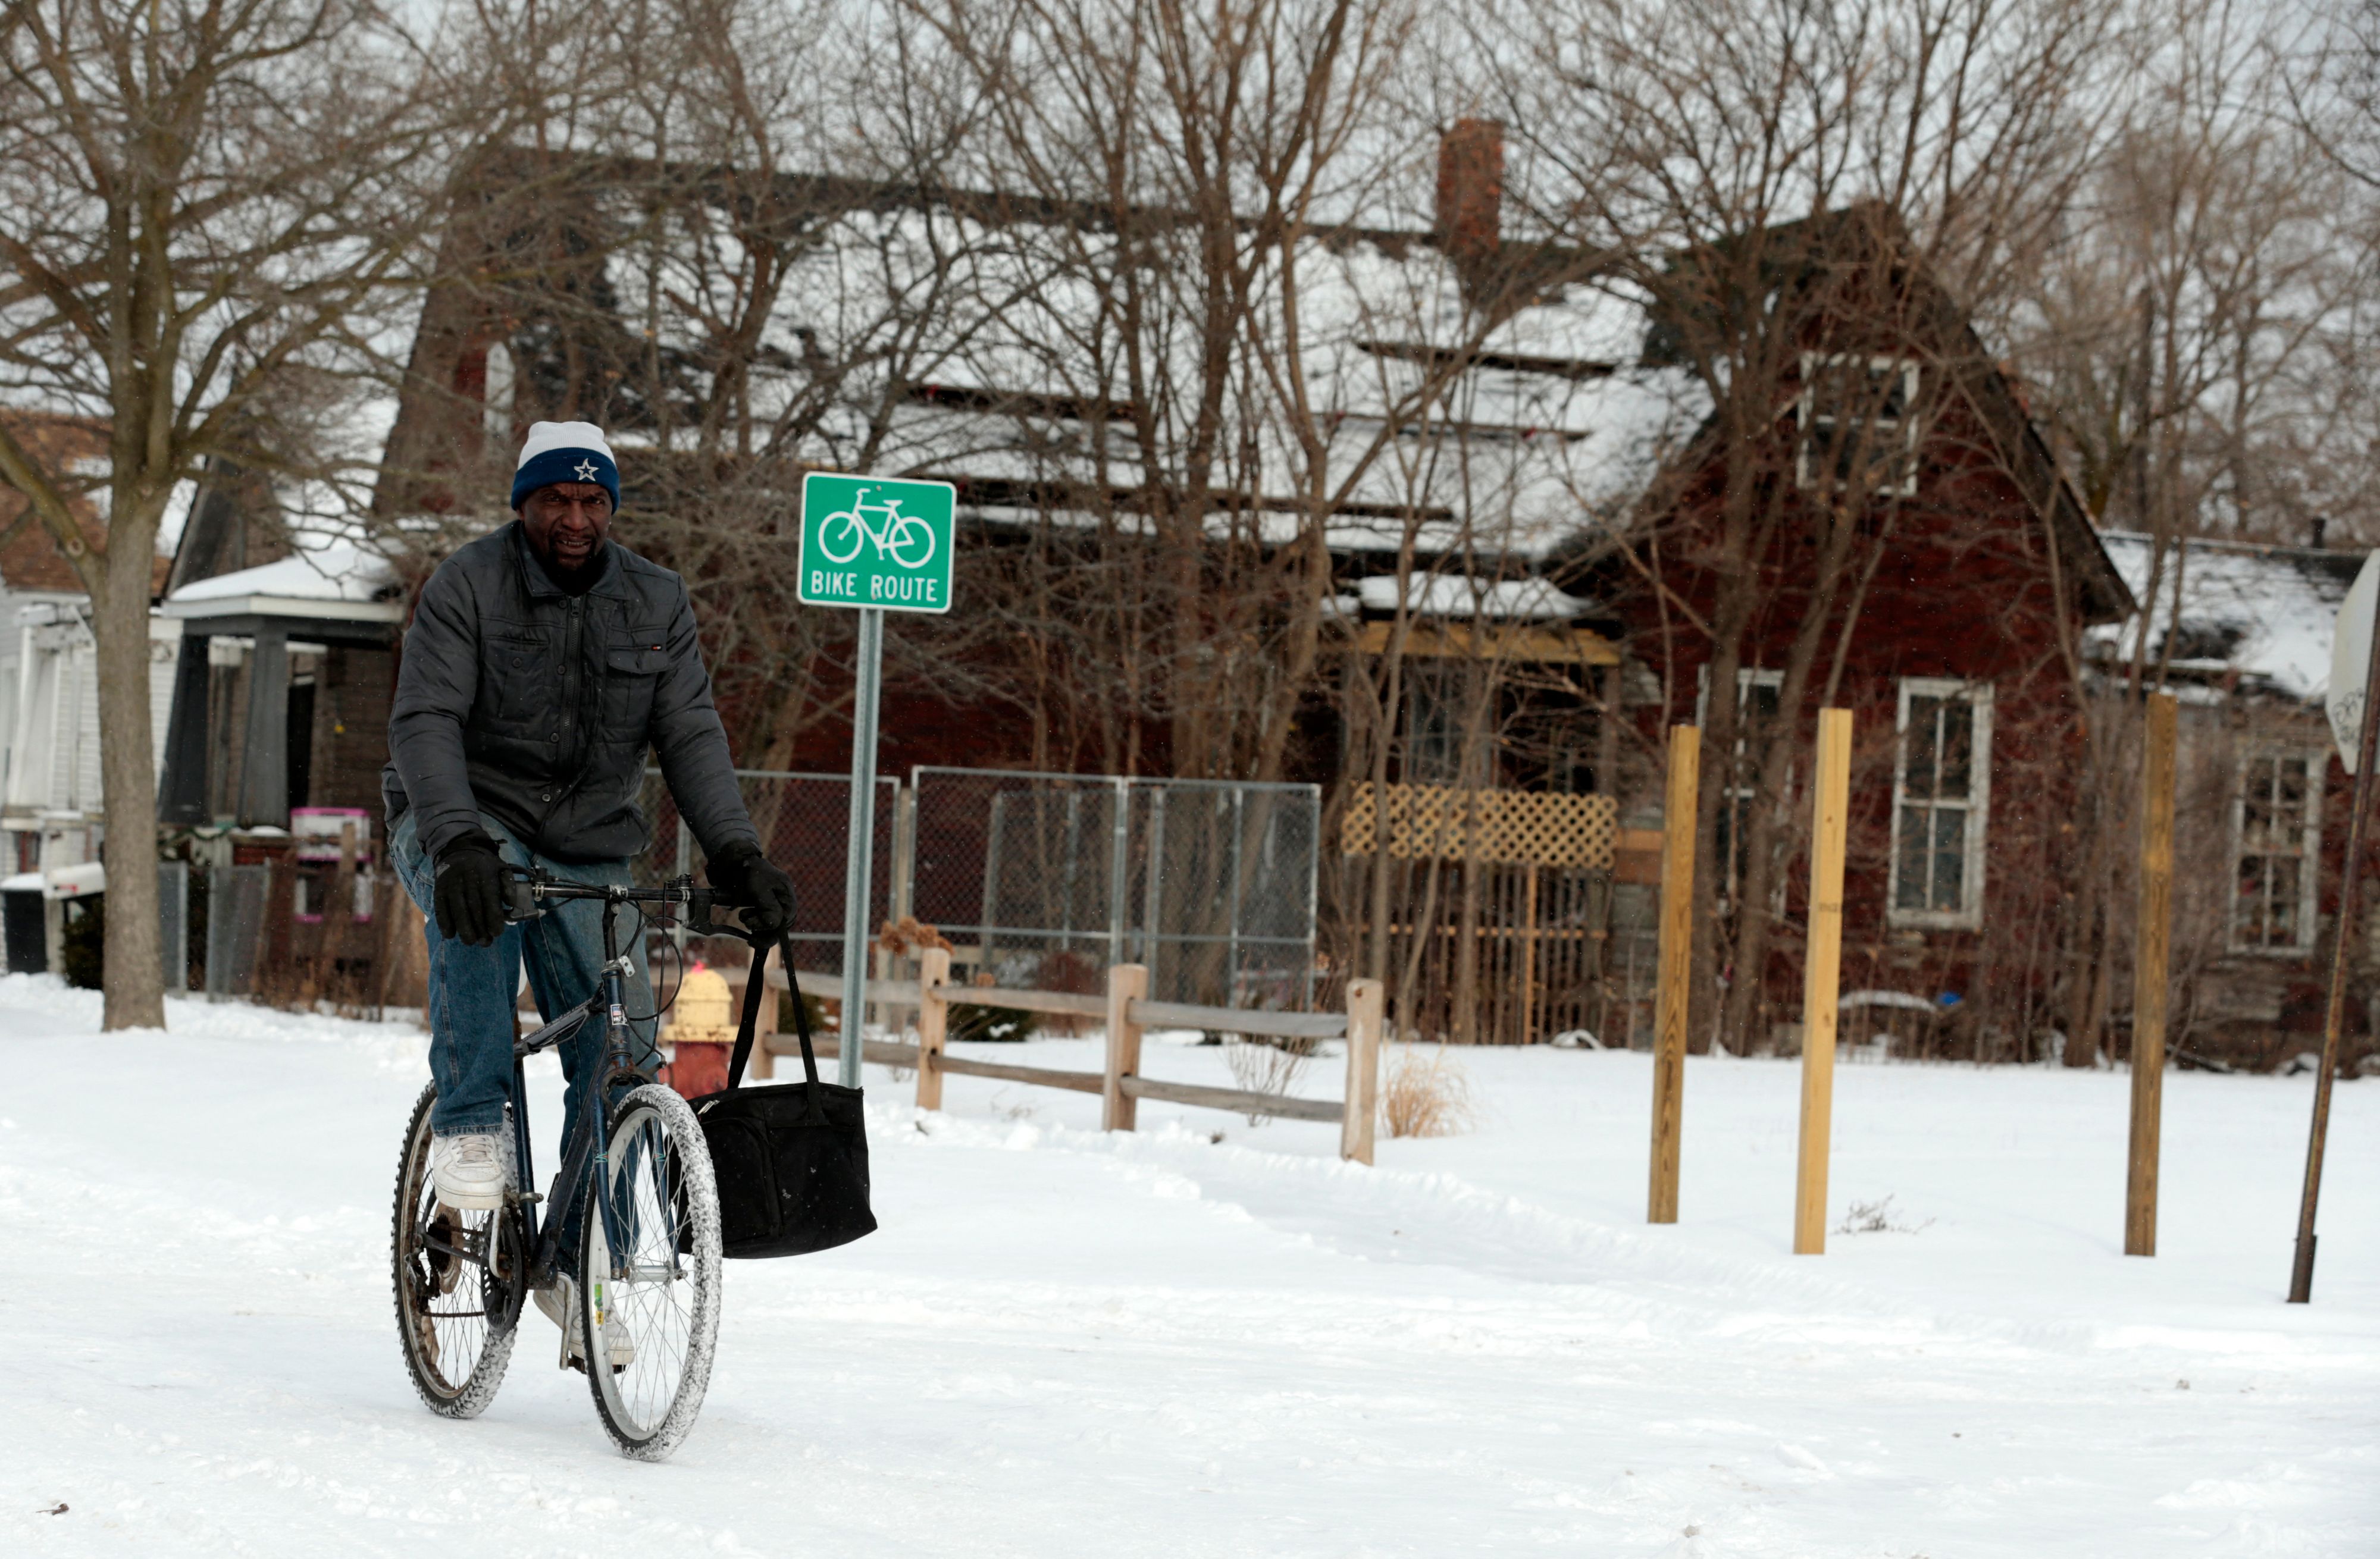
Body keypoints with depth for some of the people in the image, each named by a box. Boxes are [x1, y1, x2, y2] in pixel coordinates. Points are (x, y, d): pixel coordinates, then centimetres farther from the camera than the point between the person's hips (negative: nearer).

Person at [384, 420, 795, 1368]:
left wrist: (734, 854, -21)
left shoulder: (656, 604, 0)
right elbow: (424, 722, -22)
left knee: (622, 1058, -7)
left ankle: (581, 1264, 9)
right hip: (465, 829, -3)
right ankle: (471, 1125, -28)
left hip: (588, 855, 4)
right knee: (478, 898, -39)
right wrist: (459, 842, -39)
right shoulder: (467, 588, -12)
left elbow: (690, 737, -5)